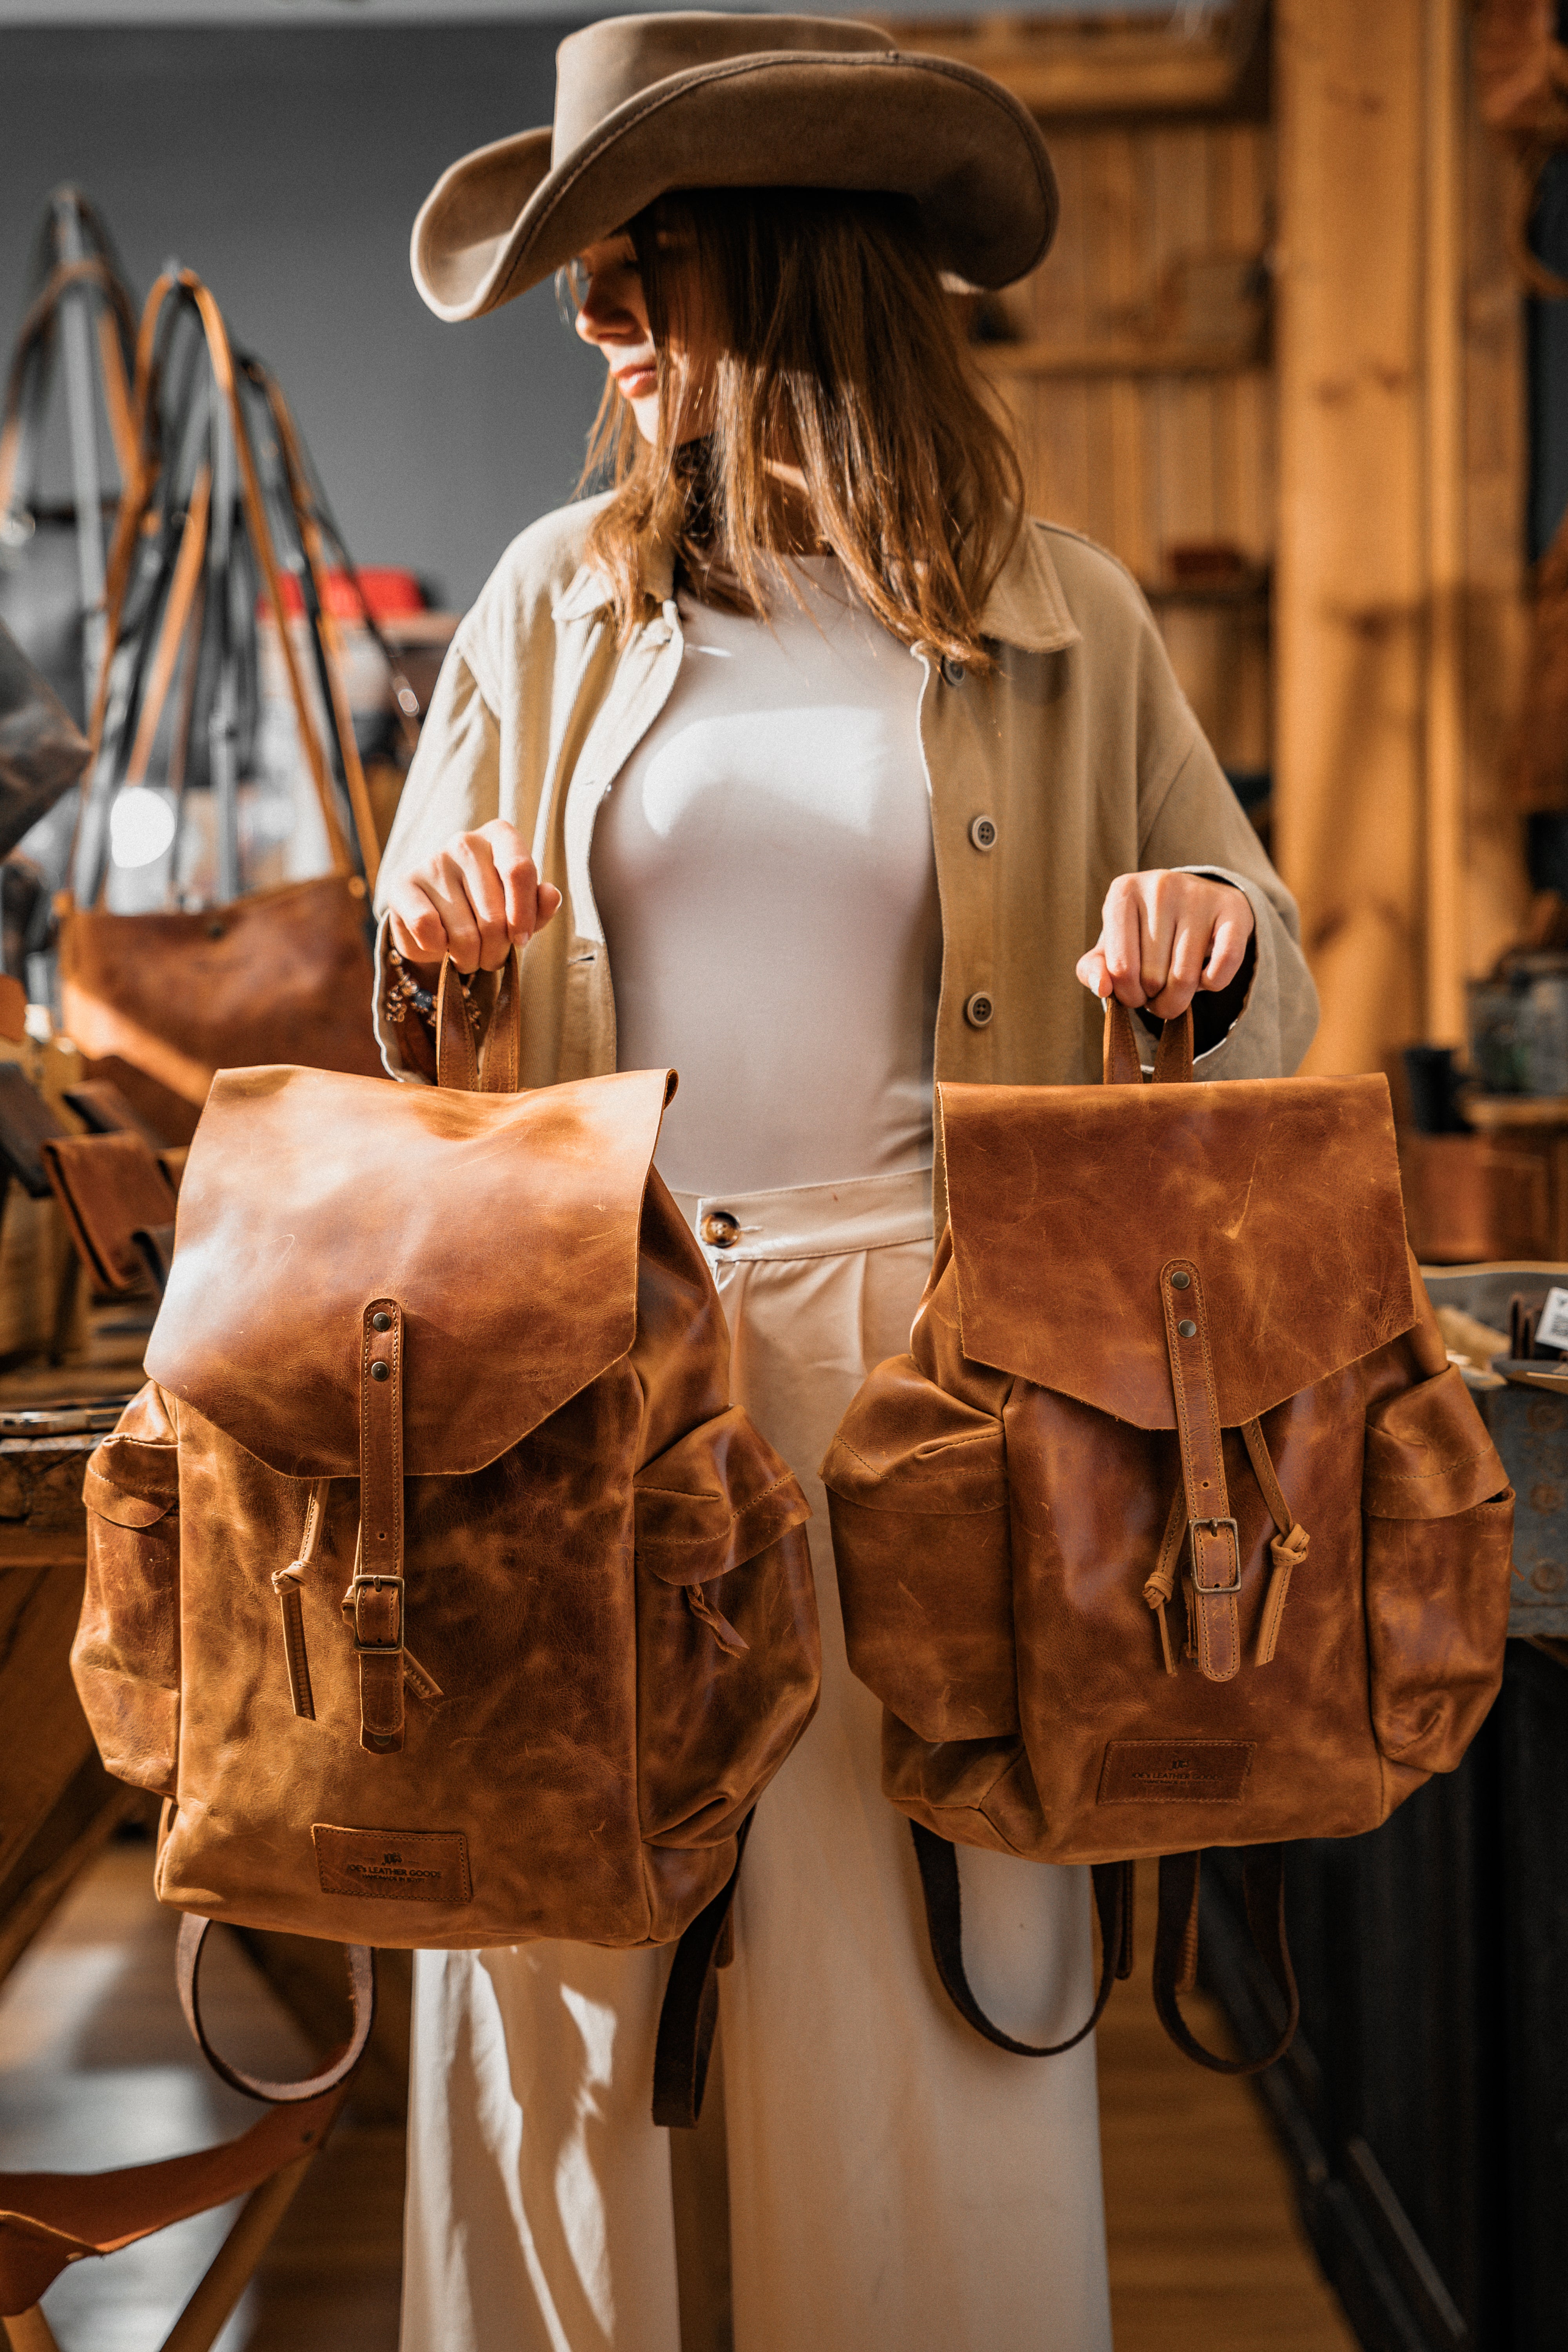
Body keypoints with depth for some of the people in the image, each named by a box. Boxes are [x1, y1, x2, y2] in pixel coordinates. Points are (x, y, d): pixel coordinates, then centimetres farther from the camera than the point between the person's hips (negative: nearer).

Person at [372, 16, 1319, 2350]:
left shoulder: (1058, 619, 4)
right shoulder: (555, 602, 10)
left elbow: (1266, 1020, 9)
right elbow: (414, 1039, 16)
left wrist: (1218, 948, -13)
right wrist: (424, 938, -7)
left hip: (909, 1365, -2)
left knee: (914, 1980, 4)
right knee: (531, 1963, 4)